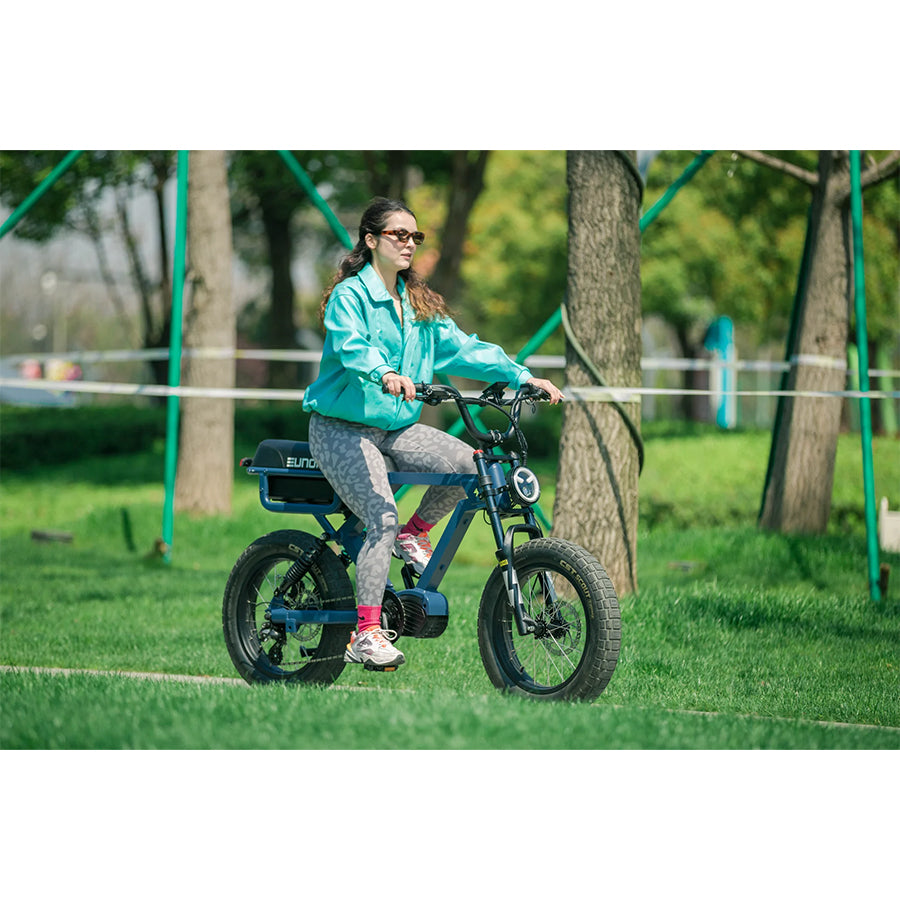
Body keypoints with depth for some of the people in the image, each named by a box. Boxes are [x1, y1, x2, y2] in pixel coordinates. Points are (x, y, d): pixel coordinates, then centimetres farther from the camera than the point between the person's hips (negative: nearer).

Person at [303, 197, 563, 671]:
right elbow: (350, 346, -29)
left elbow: (461, 347, 5)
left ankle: (415, 534, 6)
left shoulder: (419, 304, 13)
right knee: (381, 519, -24)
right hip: (341, 428, -6)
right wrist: (385, 374, -51)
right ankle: (366, 634, -19)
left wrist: (522, 376, -8)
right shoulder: (349, 295, -10)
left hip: (396, 426, 6)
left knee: (468, 462, -18)